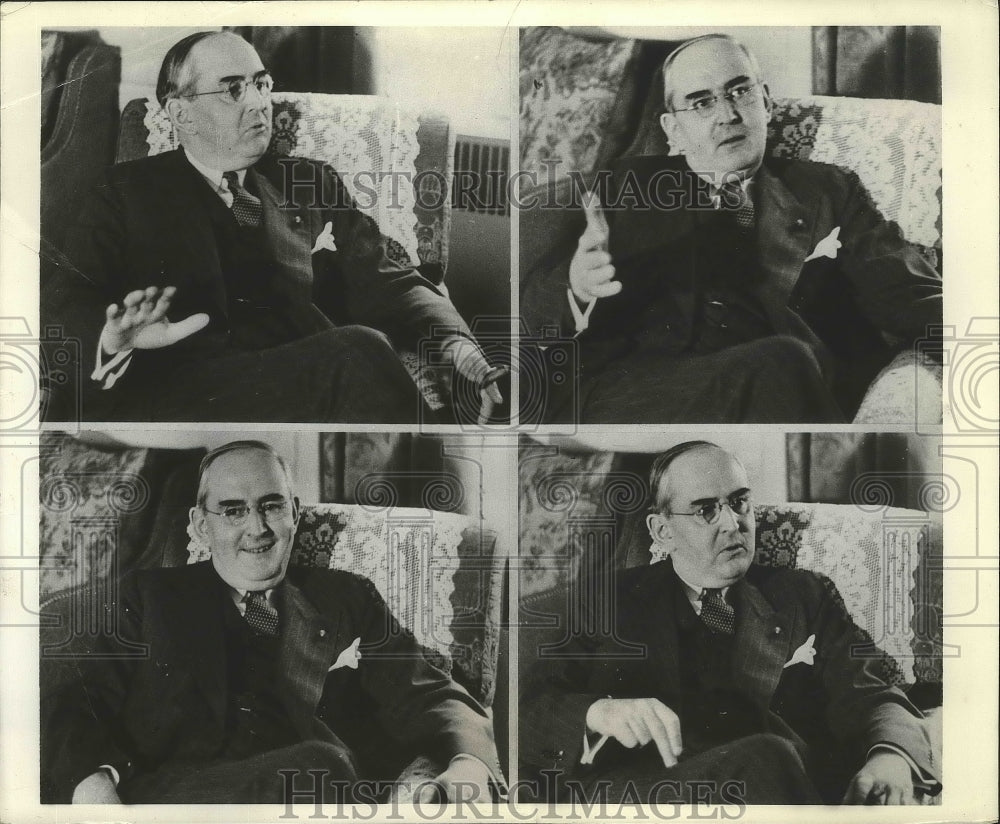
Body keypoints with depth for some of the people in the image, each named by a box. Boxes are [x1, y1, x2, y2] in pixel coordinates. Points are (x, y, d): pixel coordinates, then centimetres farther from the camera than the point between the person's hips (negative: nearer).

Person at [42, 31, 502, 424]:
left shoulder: (313, 185, 24)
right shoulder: (130, 192, 16)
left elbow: (383, 285, 14)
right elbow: (63, 298, 6)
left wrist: (456, 345, -7)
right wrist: (112, 340, -20)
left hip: (309, 387, 3)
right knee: (356, 354, -30)